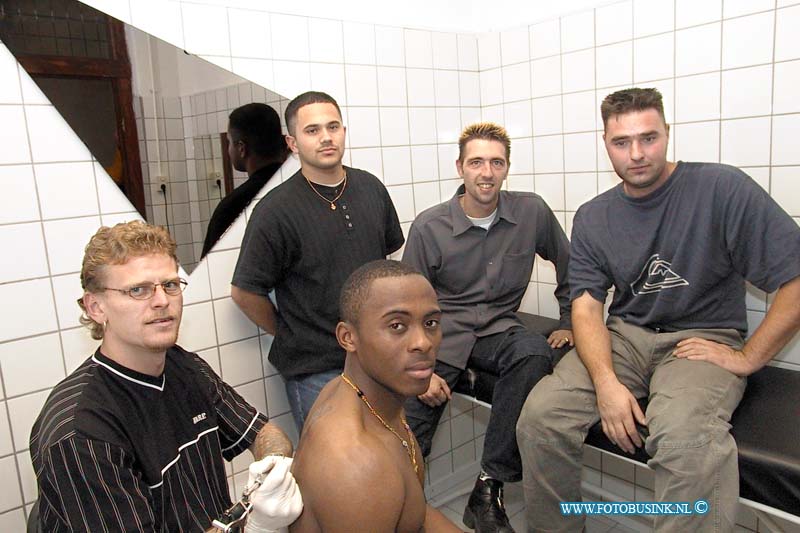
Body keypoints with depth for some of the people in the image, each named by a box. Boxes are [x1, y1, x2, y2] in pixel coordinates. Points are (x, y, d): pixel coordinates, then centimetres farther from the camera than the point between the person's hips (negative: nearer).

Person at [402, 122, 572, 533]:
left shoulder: (532, 212, -2)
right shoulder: (428, 227, -6)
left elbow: (569, 266, 15)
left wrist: (568, 322, 10)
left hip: (499, 330, 2)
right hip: (442, 334, -1)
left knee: (534, 354, -34)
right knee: (403, 437, -20)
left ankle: (488, 489, -22)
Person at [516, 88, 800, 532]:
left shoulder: (723, 188, -9)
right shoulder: (592, 218, 5)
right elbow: (586, 307, -2)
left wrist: (748, 358, -10)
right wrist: (606, 381, -18)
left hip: (703, 339, -3)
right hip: (623, 336, 4)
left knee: (684, 438, -37)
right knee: (540, 415, -18)